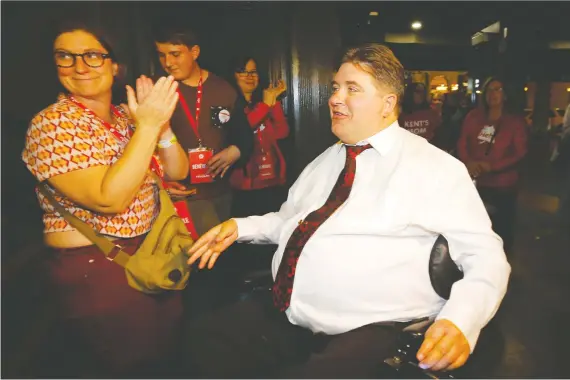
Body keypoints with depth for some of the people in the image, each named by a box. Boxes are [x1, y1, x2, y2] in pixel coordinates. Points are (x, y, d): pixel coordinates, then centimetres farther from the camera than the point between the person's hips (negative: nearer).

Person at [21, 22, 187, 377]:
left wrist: (160, 122, -17)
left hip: (154, 251, 7)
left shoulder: (128, 116, 3)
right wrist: (148, 125, -28)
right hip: (94, 267, -6)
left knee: (167, 346, 23)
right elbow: (109, 200, -30)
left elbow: (177, 172, -1)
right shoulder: (51, 124, -18)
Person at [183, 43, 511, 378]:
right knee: (206, 340, -9)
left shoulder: (436, 168, -2)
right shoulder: (326, 160, 16)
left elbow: (486, 254, -3)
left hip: (370, 331, -5)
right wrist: (241, 227, 10)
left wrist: (461, 321, -20)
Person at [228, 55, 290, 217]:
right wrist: (265, 104, -12)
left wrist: (274, 101, -4)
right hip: (244, 184, -5)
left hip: (273, 181, 6)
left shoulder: (263, 101, 17)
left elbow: (281, 132, 5)